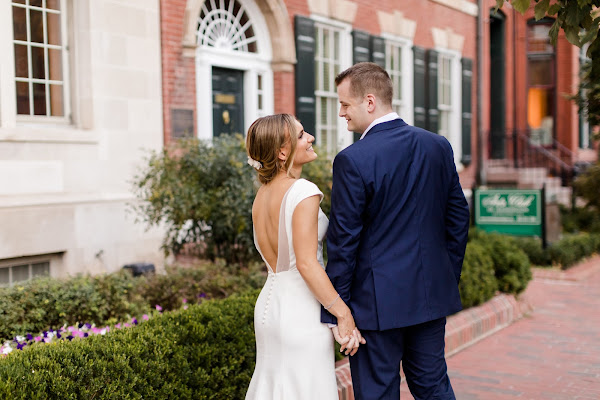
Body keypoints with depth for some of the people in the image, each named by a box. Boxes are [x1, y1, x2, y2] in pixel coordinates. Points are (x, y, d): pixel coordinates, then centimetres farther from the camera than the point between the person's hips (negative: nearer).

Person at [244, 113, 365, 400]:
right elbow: (306, 263, -21)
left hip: (269, 303, 8)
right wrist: (344, 314, -17)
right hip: (301, 310, -8)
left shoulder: (262, 194, 8)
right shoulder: (303, 191, -16)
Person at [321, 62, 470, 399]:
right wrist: (449, 279, 18)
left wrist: (333, 313, -7)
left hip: (378, 300, -6)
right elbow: (459, 218, 8)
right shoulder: (439, 146, 2)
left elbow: (343, 243, -15)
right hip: (432, 295, 6)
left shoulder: (353, 160, -16)